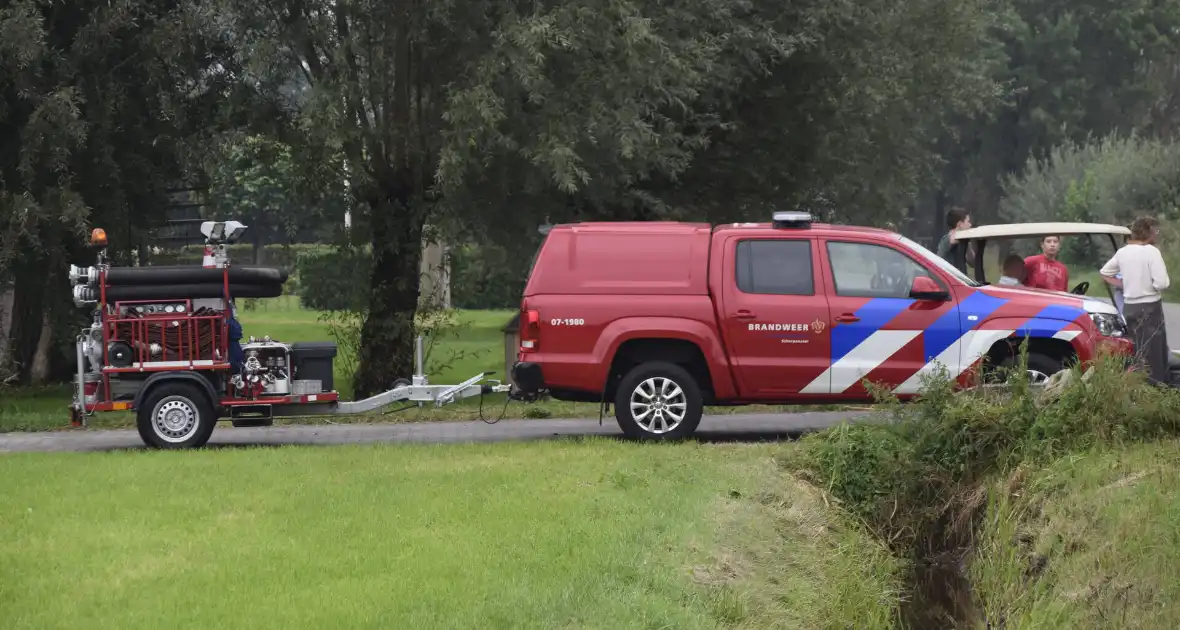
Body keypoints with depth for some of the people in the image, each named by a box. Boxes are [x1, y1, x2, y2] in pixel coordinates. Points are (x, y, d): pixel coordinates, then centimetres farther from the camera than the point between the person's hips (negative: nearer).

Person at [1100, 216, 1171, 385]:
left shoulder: (1122, 252, 7)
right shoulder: (1151, 251, -15)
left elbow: (1104, 273, 17)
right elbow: (1162, 283, -21)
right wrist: (1167, 282, 1)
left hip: (1129, 307, 7)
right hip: (1149, 307, -7)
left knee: (1138, 353, 17)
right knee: (1152, 355, -5)